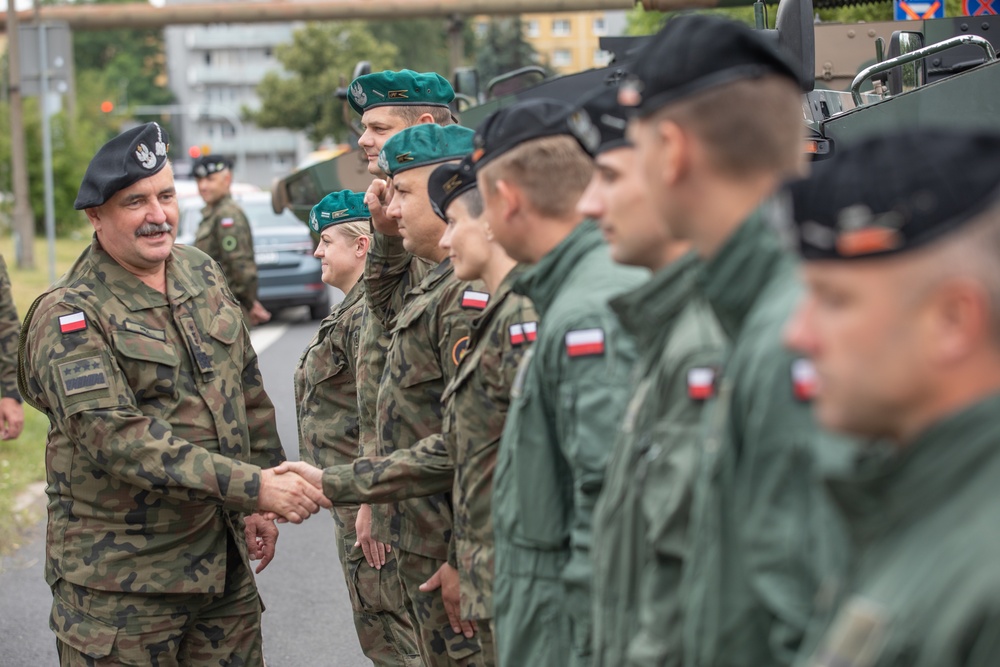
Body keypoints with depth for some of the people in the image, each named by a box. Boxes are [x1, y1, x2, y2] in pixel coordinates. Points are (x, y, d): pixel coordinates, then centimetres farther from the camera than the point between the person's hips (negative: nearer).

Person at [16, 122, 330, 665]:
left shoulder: (202, 273, 9)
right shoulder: (70, 316, -14)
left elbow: (248, 389, 18)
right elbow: (115, 437, -25)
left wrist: (259, 501, 15)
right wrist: (254, 486, -30)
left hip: (224, 560, 6)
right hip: (121, 579, -6)